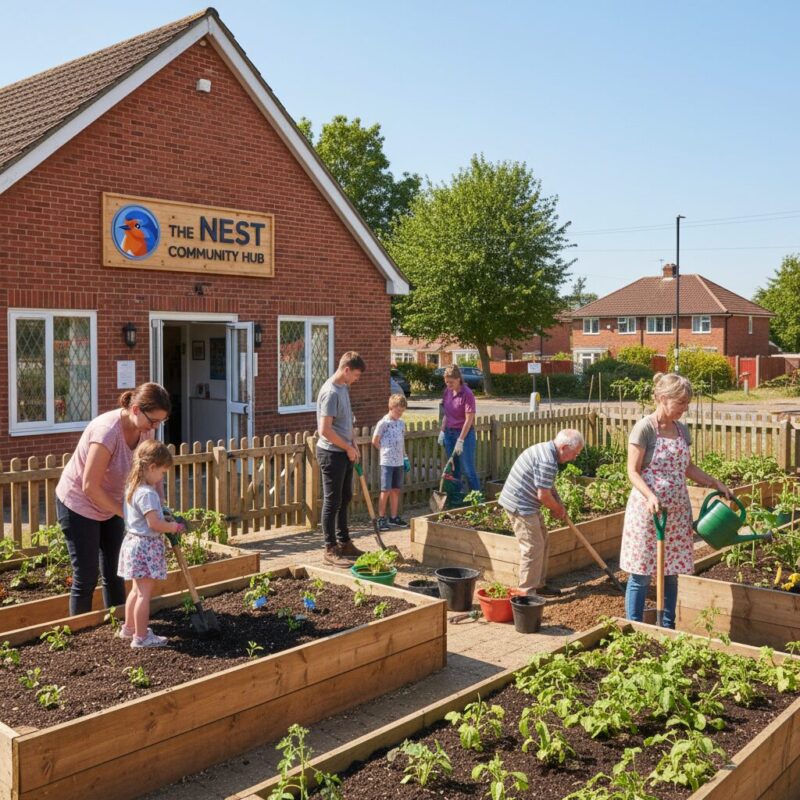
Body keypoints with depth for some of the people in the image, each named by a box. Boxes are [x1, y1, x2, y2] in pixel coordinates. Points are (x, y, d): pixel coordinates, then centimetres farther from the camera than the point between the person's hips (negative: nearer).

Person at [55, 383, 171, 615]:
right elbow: (90, 487, -29)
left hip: (110, 505, 7)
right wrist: (126, 513, -22)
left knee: (114, 572, 11)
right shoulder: (108, 431, -33)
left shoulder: (146, 429, -11)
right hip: (78, 504, -7)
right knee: (86, 576, -1)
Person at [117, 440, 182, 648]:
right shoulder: (147, 494, -22)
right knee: (145, 593, -2)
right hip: (147, 546, -10)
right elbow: (154, 523, -24)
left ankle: (129, 627, 34)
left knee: (137, 589, 22)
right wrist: (173, 527, -9)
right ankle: (141, 637, 4)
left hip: (134, 542, 10)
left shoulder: (132, 487, 8)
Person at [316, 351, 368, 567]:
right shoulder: (330, 392, -21)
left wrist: (353, 444, 9)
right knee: (332, 502, -2)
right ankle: (330, 550, 7)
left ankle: (343, 542, 29)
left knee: (345, 498, 17)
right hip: (332, 454, -10)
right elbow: (325, 430, -25)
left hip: (344, 452, 10)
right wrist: (348, 448, -15)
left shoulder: (343, 388, 9)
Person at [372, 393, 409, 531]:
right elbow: (375, 442, -5)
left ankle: (394, 517, 21)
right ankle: (381, 518, 4)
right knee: (385, 491, -3)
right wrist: (386, 451, 1)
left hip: (399, 462, 6)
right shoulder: (383, 423, -10)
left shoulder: (401, 423, 9)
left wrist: (405, 457, 13)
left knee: (396, 490, 12)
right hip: (387, 462, -6)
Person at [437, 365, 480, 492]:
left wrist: (460, 441, -18)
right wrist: (442, 431, 10)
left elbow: (469, 419, -17)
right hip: (449, 433, 7)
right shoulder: (447, 392, 5)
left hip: (464, 433, -6)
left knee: (468, 469, -5)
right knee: (453, 469, 11)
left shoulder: (467, 394, -16)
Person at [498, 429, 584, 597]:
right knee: (533, 547, -6)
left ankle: (539, 584, 25)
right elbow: (543, 495, -22)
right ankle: (527, 592, 1)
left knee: (543, 541, 16)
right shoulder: (548, 461, -24)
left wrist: (559, 504, 6)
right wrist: (557, 509, -4)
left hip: (525, 504, 11)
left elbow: (548, 485, 19)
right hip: (520, 505, -11)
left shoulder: (546, 449, 10)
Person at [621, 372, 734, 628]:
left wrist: (716, 484, 14)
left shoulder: (681, 429, 9)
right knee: (641, 575, 1)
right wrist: (650, 496, -27)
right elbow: (633, 472, -13)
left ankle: (668, 628, 23)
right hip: (647, 511, -6)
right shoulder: (644, 428, -11)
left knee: (672, 573, 11)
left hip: (677, 511, 6)